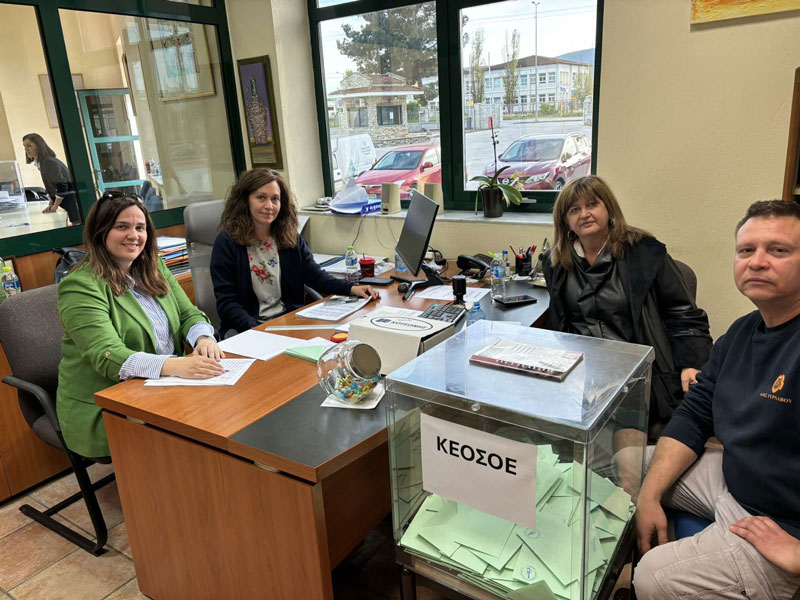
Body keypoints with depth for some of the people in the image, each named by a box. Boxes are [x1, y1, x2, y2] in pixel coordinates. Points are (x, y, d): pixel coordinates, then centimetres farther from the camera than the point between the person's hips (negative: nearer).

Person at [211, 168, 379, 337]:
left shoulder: (291, 237, 8)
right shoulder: (227, 242, -6)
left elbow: (314, 275, 8)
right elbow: (227, 303, -8)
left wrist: (351, 289, -10)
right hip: (248, 328, -4)